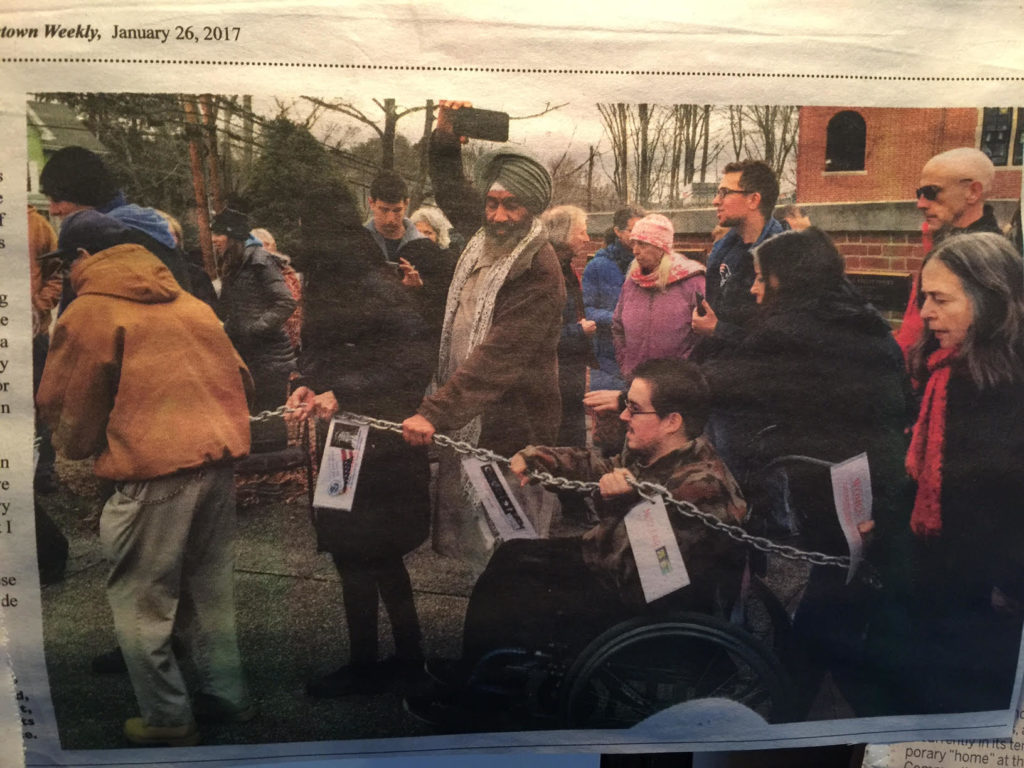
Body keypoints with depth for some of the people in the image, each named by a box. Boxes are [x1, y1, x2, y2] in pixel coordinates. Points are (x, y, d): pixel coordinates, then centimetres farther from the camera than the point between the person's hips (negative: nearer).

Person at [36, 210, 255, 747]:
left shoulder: (87, 313, -1)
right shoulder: (188, 302, 16)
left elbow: (64, 407, 4)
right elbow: (238, 378, 17)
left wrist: (75, 447, 23)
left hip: (155, 471, -6)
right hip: (219, 457, 7)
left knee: (140, 602, 9)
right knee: (212, 588, 19)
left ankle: (168, 719, 17)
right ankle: (226, 695, 29)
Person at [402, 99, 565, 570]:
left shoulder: (538, 272, -21)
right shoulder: (485, 240, 4)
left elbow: (495, 358, -27)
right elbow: (453, 194, 24)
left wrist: (434, 413, -31)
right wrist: (445, 136, 9)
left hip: (511, 433, -8)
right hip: (468, 418, 9)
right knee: (472, 540, 20)